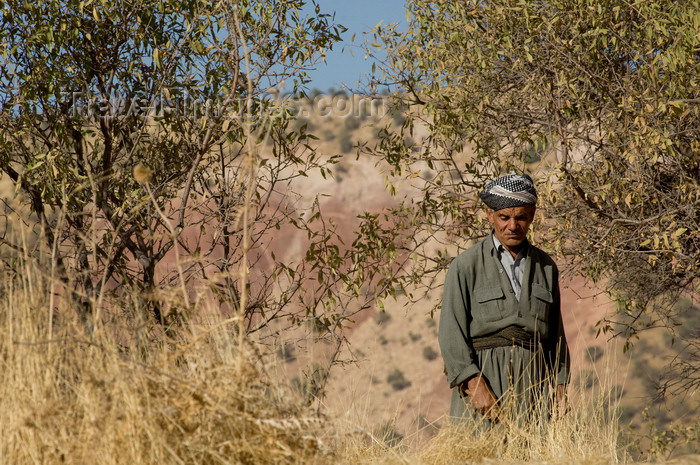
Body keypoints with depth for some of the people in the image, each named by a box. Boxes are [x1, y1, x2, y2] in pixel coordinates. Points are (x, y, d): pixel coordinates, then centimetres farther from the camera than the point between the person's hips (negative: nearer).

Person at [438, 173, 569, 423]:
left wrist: (560, 387, 9)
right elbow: (451, 333, -5)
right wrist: (475, 385, -15)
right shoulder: (466, 265, 1)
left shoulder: (545, 266, 14)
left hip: (535, 382, 3)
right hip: (481, 376, -3)